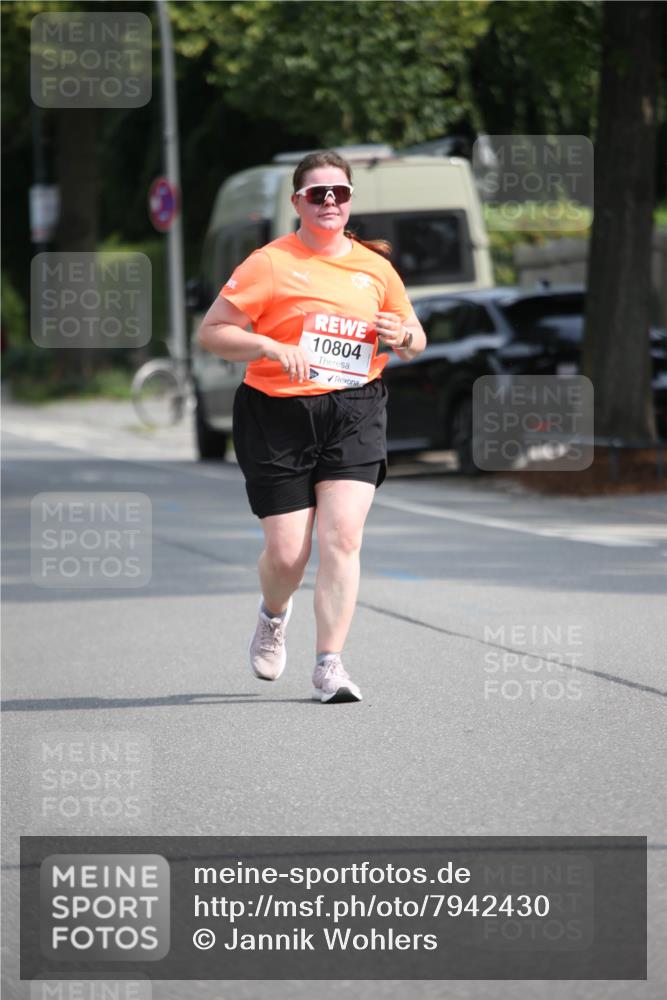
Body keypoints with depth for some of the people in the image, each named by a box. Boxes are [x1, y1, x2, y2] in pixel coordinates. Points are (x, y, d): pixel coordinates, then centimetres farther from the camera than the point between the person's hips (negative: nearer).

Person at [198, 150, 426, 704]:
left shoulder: (374, 267, 11)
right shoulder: (269, 263, -2)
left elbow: (415, 339, 22)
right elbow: (211, 332, -3)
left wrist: (402, 337, -2)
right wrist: (272, 347, -18)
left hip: (354, 413, 2)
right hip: (277, 414, -2)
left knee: (342, 538, -14)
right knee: (287, 553, -3)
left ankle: (329, 664, -8)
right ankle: (274, 615, 33)